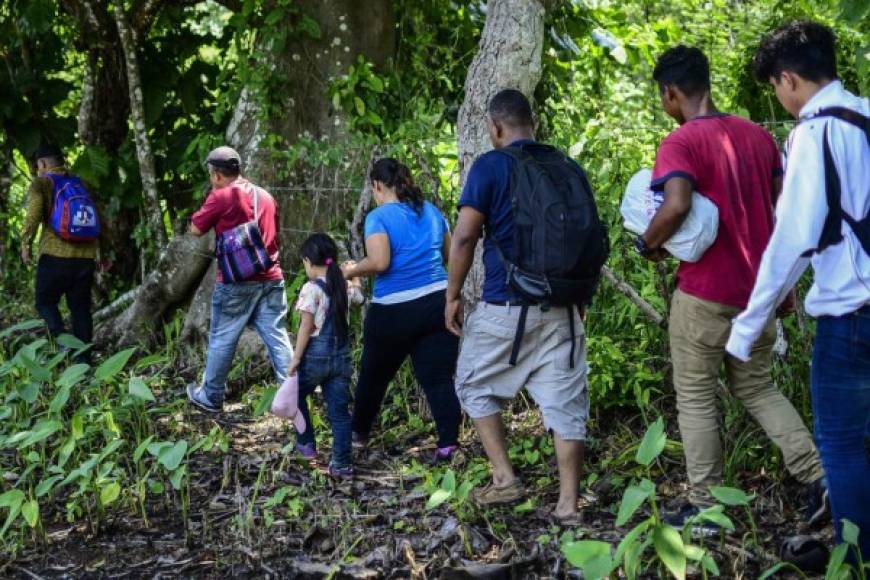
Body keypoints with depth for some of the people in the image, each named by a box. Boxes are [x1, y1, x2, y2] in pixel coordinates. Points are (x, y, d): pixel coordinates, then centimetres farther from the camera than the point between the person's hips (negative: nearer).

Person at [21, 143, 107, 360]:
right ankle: (84, 358, 6)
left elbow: (33, 215, -14)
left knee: (45, 302, 10)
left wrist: (25, 243, -5)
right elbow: (99, 218, 15)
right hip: (86, 256, 4)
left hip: (55, 255, -4)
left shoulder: (41, 183, 2)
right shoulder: (81, 184, 17)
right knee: (81, 308, 10)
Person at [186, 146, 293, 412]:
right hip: (271, 279, 5)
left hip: (236, 282, -5)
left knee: (222, 340, 7)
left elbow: (195, 230, 0)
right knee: (278, 338, 4)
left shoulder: (221, 196, -8)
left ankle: (211, 397, 17)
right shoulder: (266, 196, 12)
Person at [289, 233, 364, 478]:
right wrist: (355, 277, 42)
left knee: (297, 396, 21)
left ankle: (307, 444, 24)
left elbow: (306, 326, -16)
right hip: (341, 354, 5)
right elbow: (358, 297, 28)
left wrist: (295, 358, -12)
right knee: (339, 410, 5)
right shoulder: (345, 287, 5)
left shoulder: (311, 288, -13)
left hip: (316, 354, -5)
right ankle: (342, 463, 3)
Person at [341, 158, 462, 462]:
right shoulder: (431, 212, 11)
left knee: (374, 375, 16)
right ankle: (449, 441, -16)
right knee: (439, 377, 0)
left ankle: (359, 434, 34)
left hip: (394, 310, -4)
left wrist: (351, 271, -3)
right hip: (438, 301, 4)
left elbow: (378, 262, -19)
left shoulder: (379, 217, -8)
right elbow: (450, 254, 20)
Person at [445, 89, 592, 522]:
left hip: (505, 307, -4)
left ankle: (505, 478, 11)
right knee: (565, 399, 5)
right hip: (562, 308, 4)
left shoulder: (489, 166, -6)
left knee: (475, 386, 16)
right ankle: (568, 502, 5)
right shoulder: (569, 168, 8)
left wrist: (453, 295, -1)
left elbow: (465, 236, -11)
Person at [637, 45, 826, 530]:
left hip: (706, 293, -6)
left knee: (696, 398, 7)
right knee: (757, 387, 20)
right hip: (759, 288, 7)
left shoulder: (681, 143, -13)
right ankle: (820, 475, 9)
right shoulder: (759, 135, 8)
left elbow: (678, 204, -30)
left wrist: (650, 244, -11)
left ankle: (705, 508, 10)